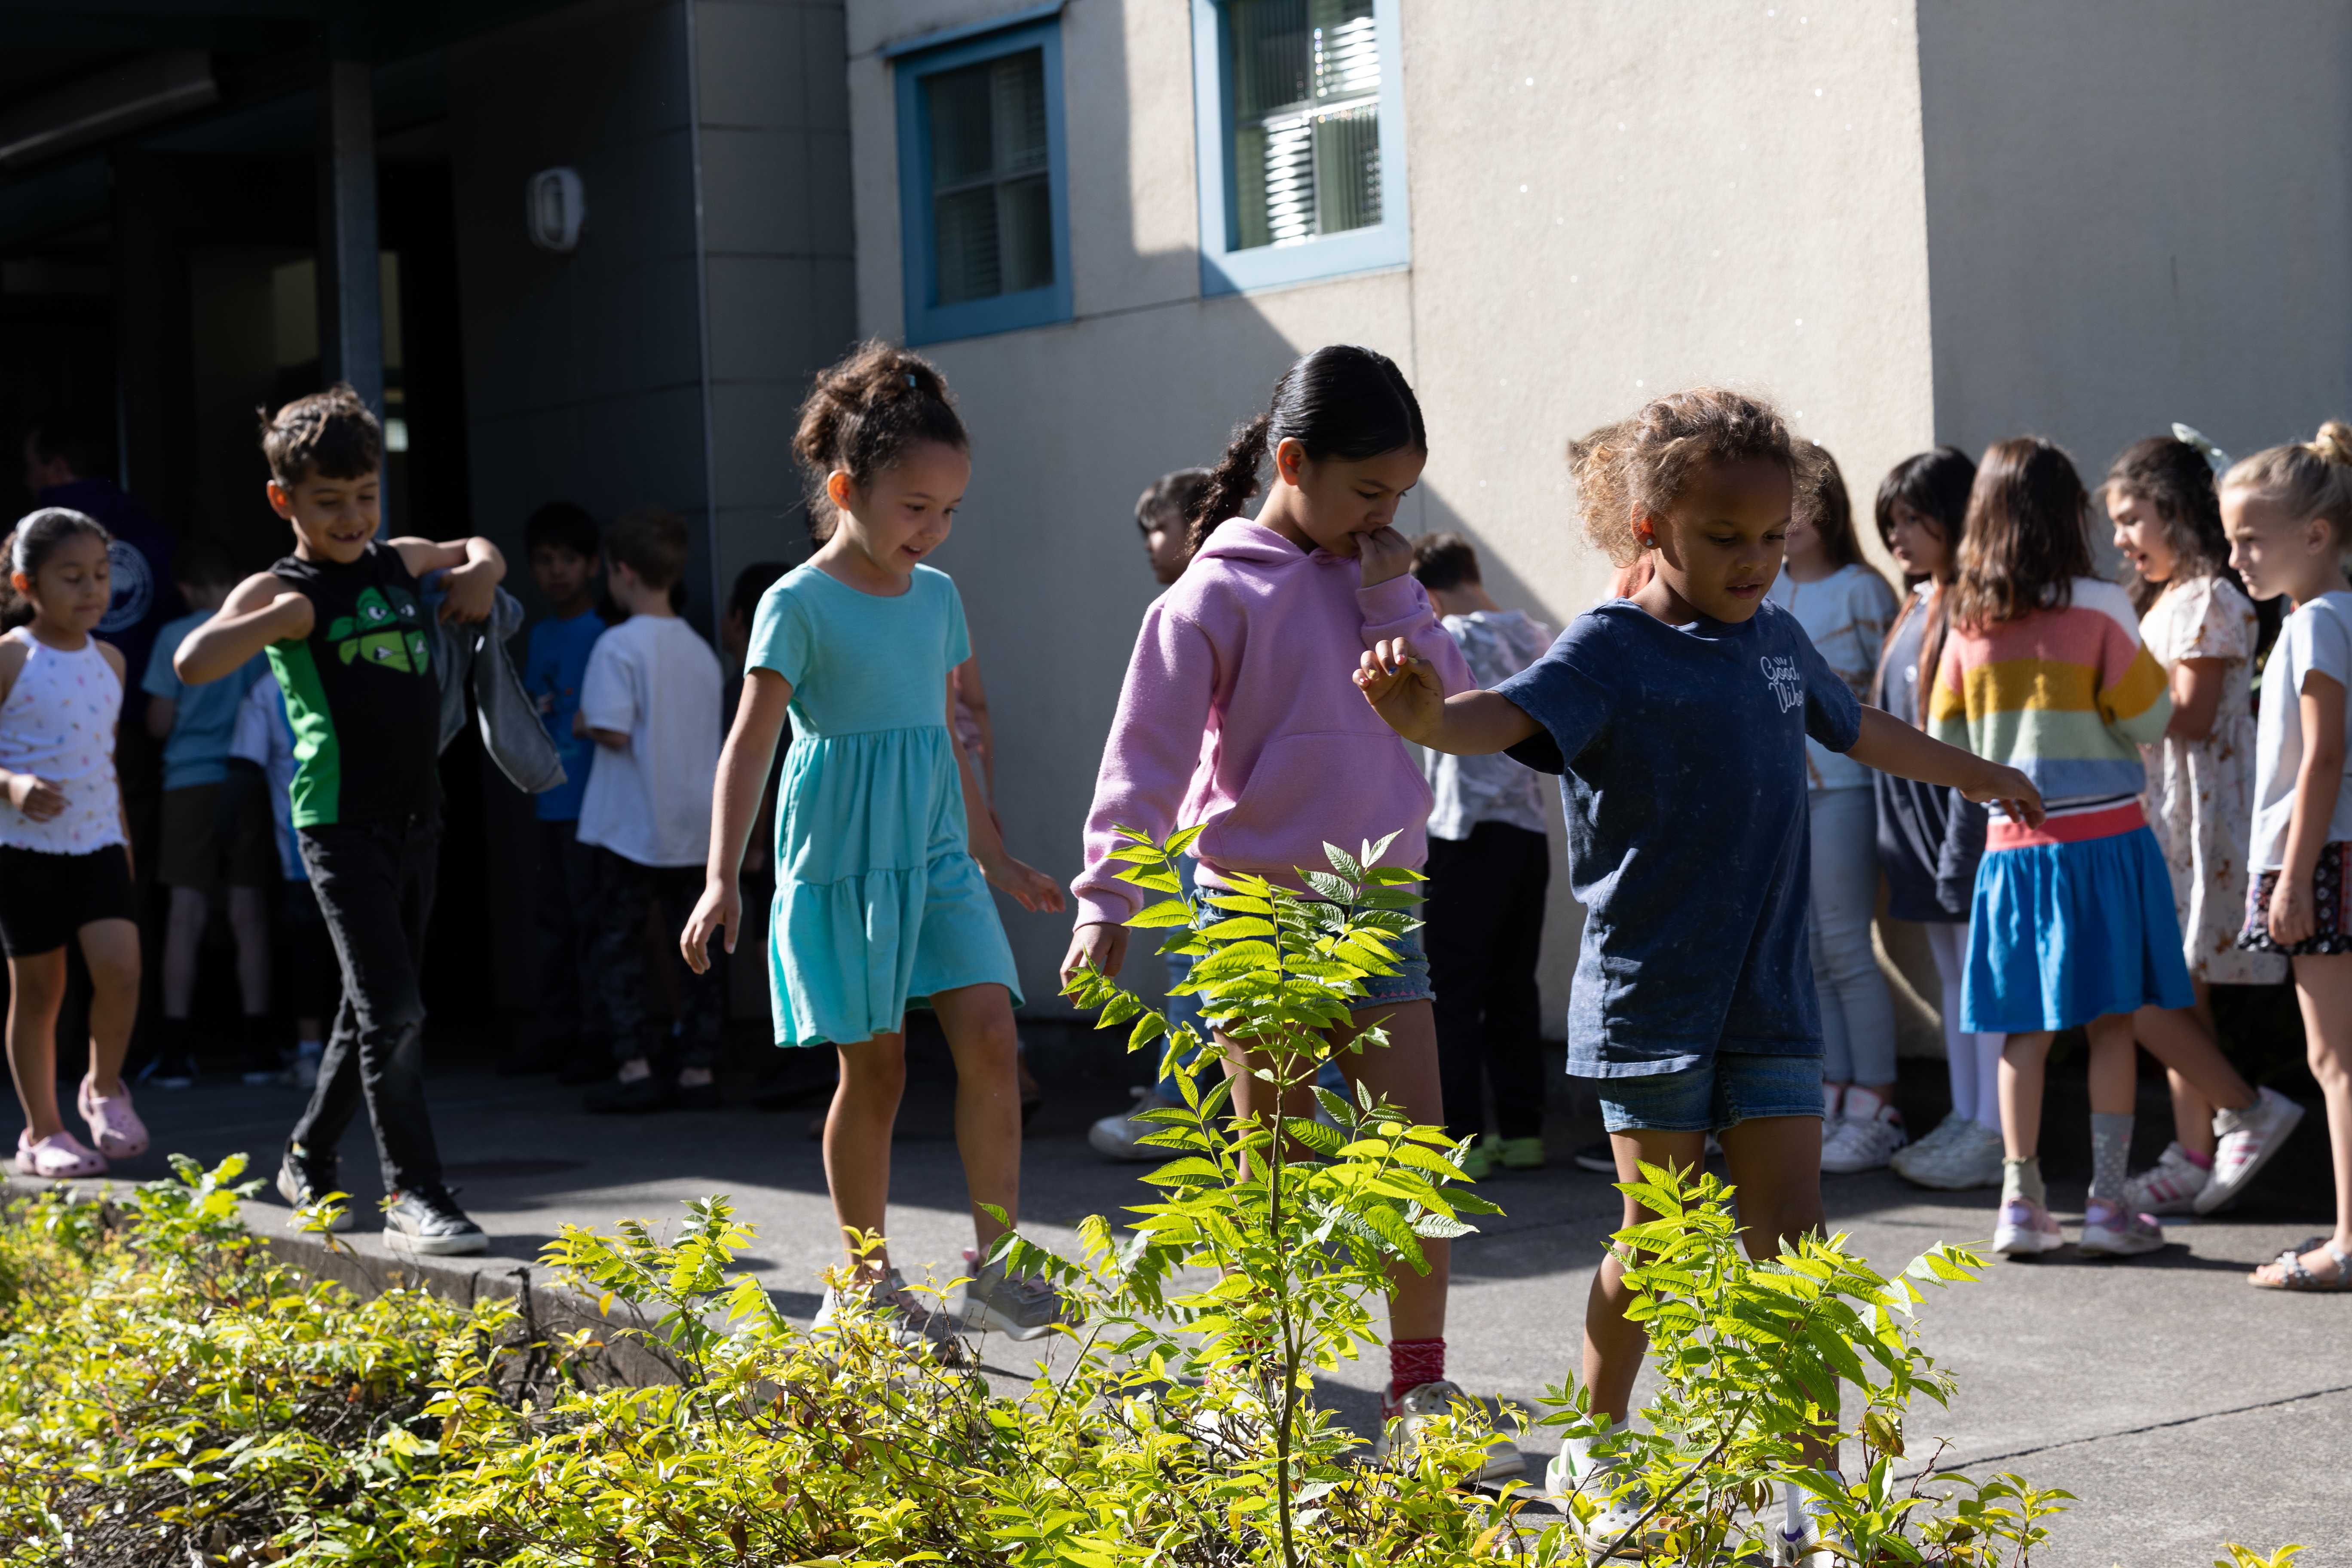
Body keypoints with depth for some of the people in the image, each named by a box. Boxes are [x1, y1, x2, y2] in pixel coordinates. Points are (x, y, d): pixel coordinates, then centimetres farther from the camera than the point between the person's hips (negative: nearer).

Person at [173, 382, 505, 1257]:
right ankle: (412, 1195, -6)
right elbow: (193, 664, -22)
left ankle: (310, 1160, 33)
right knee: (393, 1011, -12)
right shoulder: (281, 591, -6)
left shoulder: (399, 562, 11)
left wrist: (481, 573, 12)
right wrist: (283, 618, -23)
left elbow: (477, 551, 33)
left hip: (417, 817, 7)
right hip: (342, 823, -7)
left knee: (375, 1007, 16)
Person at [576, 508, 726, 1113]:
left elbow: (616, 732, -20)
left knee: (619, 943, 5)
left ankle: (636, 1066, -2)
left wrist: (584, 723, 1)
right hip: (697, 824, 5)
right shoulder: (700, 649, 6)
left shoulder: (619, 646, -13)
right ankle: (698, 1068, 8)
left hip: (632, 828, -5)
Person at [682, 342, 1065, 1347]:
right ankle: (865, 1281, 16)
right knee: (874, 1069, 1)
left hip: (936, 853, 5)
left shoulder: (935, 596, 11)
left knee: (990, 1035, -9)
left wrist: (995, 858, 25)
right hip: (841, 857, -5)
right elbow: (748, 745, -10)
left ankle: (996, 1268, -2)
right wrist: (722, 879, -17)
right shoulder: (799, 604, -7)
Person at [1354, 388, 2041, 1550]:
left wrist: (1977, 776, 46)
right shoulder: (1609, 648, -10)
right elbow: (1506, 716, -29)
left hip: (1770, 996, 5)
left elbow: (1860, 731, 30)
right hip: (1650, 996, -5)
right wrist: (1423, 715, -52)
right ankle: (1595, 1451, 23)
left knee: (1790, 1235, 1)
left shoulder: (1777, 638, 10)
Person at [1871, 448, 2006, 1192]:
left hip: (1970, 815, -10)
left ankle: (1994, 1135, 0)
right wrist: (1893, 834, 18)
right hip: (1920, 814, 10)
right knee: (1952, 973, 14)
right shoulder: (1917, 607, 15)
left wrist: (1965, 842, -22)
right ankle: (1964, 1119, 21)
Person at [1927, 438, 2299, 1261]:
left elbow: (1944, 736, 8)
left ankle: (2020, 1199, 9)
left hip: (2013, 844, 3)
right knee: (2114, 1022, 5)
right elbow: (2149, 719, -5)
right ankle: (2108, 1200, 7)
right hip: (2103, 833, -3)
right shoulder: (2100, 608, -9)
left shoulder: (1968, 621, 1)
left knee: (2025, 1029, 8)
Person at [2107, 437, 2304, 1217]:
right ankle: (2195, 1157, 13)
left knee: (2140, 997, -12)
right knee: (2174, 995, 10)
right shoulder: (2164, 599, 18)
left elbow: (2191, 715, -17)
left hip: (2197, 821, -10)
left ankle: (2253, 1108, -2)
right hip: (2158, 816, 10)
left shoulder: (2209, 599, -12)